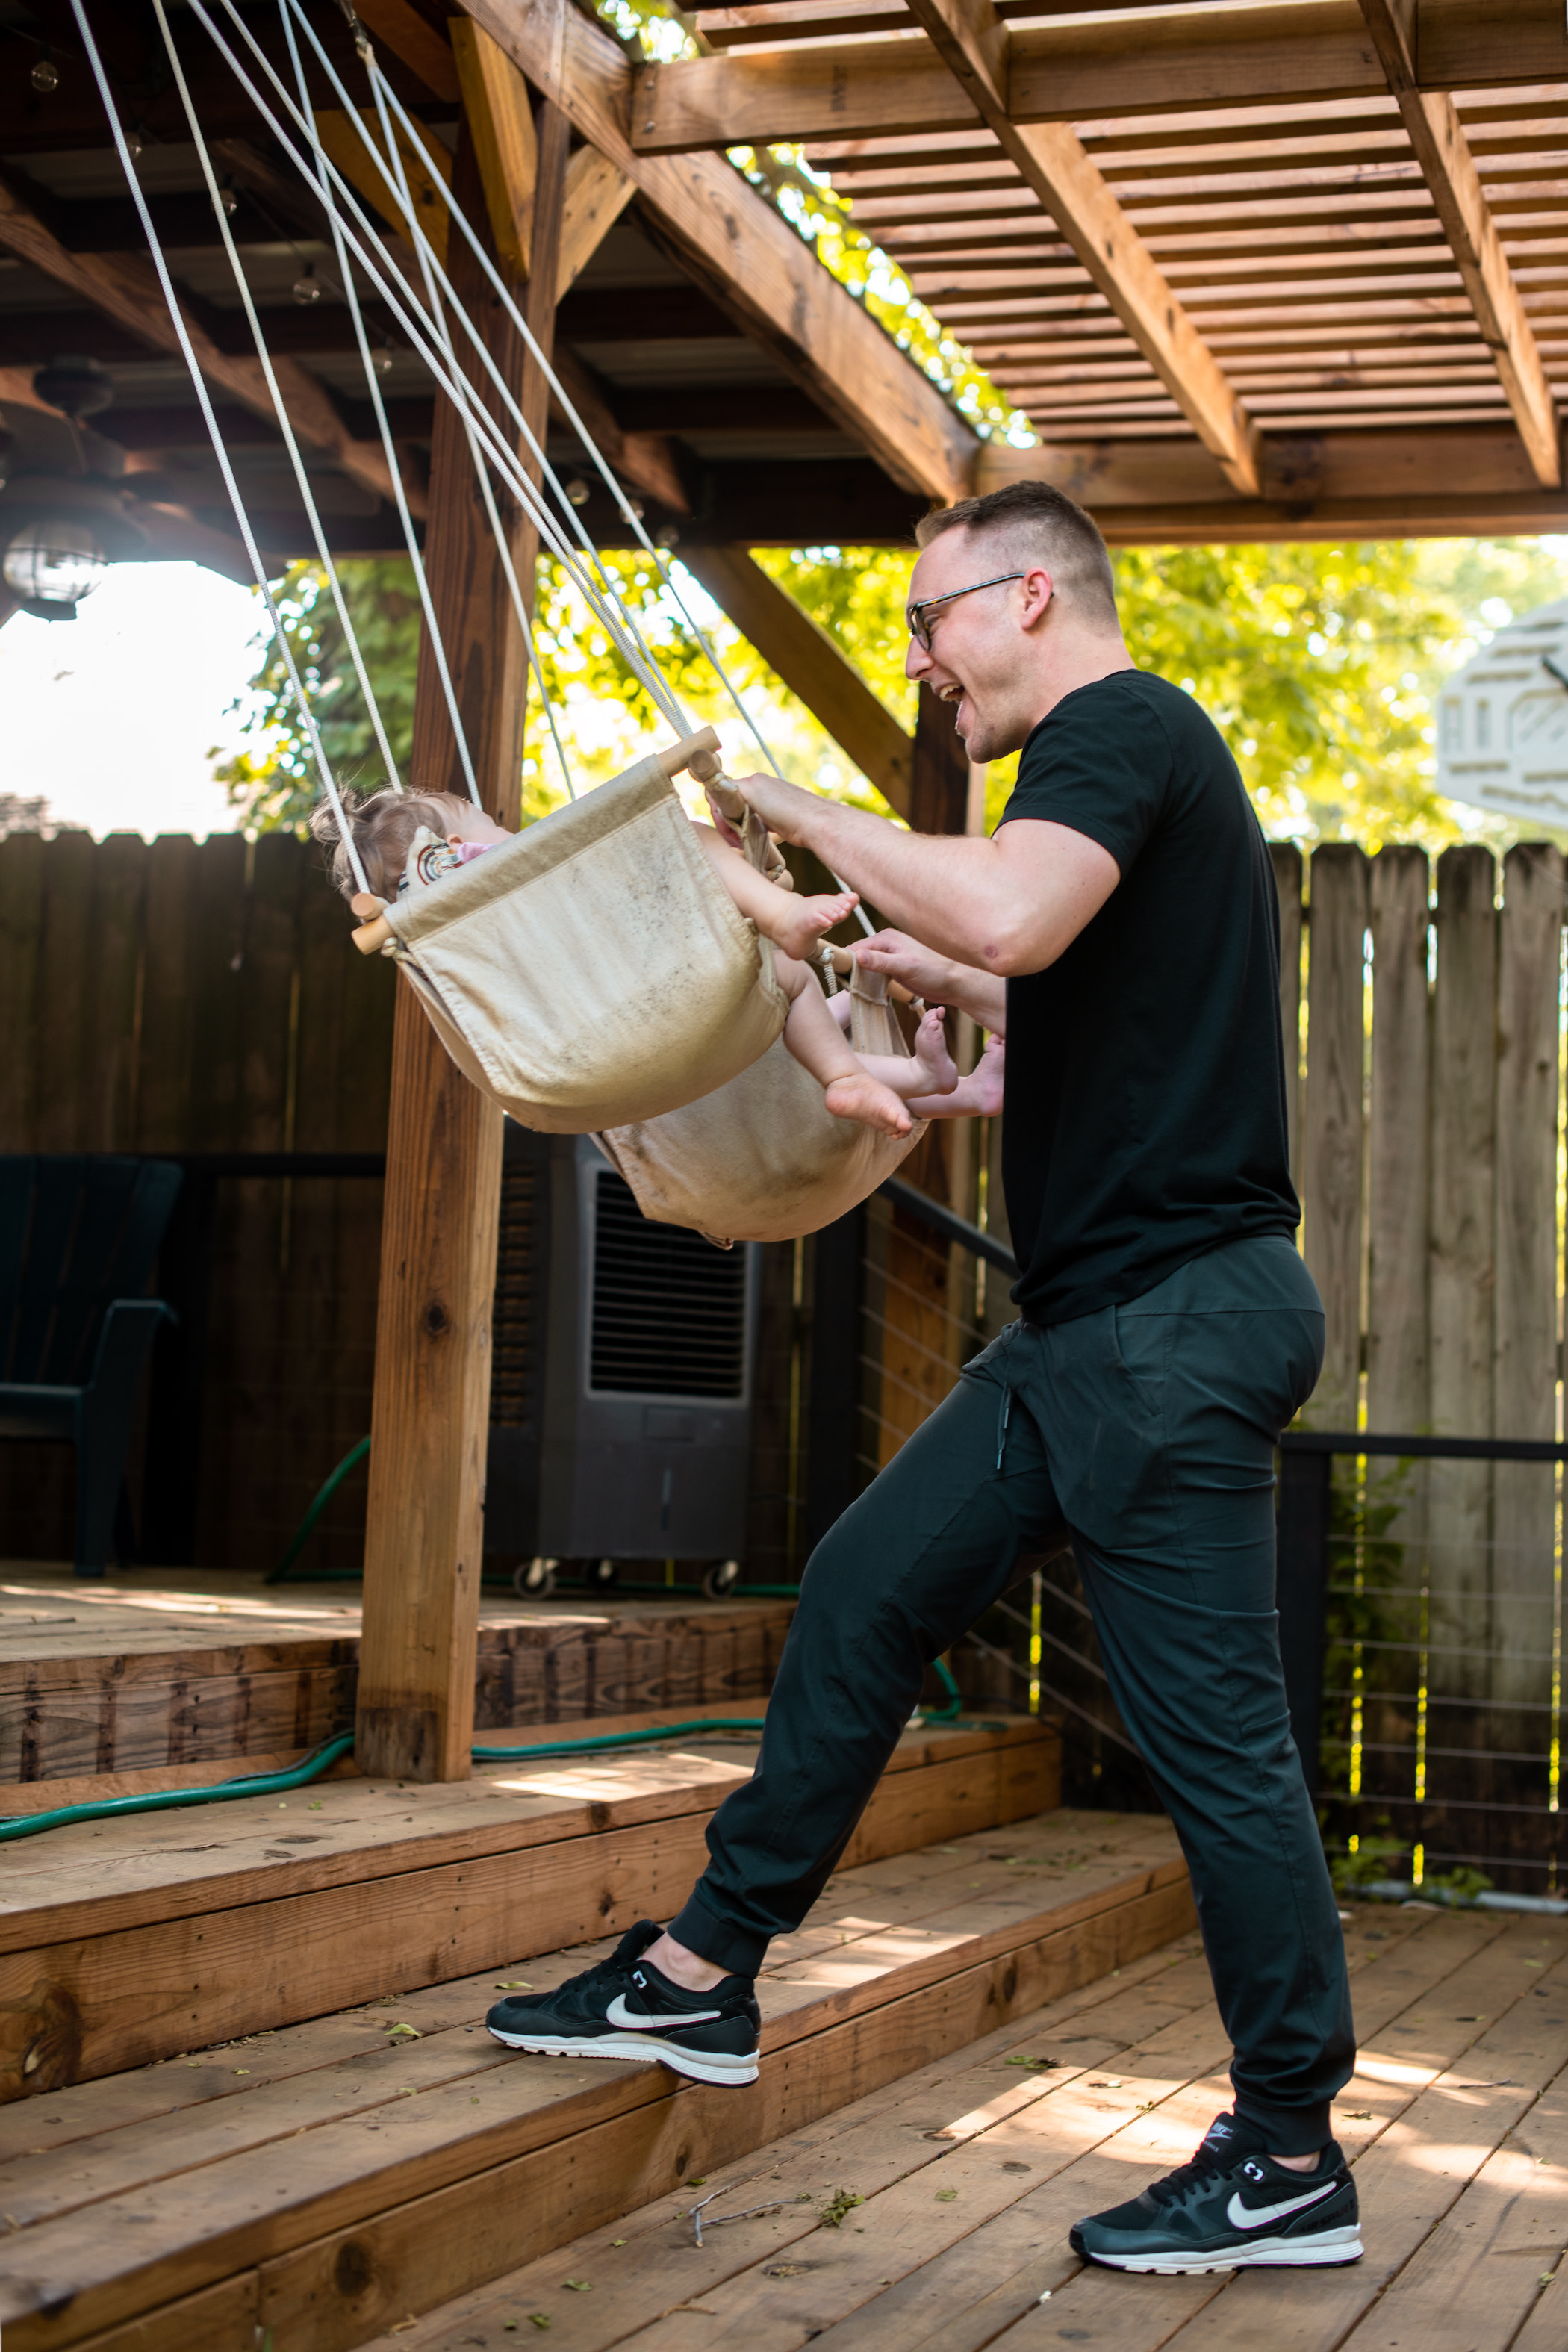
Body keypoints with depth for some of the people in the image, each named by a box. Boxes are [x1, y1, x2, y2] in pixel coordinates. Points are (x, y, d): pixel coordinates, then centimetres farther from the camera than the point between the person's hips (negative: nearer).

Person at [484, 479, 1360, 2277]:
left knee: (1210, 1729, -4)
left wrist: (793, 810, -17)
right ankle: (702, 1976, 20)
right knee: (864, 1592, 10)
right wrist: (949, 986, 29)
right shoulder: (1131, 754, 21)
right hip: (1098, 1328, 10)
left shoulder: (1123, 723, -10)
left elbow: (1010, 912, -30)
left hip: (1171, 1323, -10)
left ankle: (1291, 2161, 7)